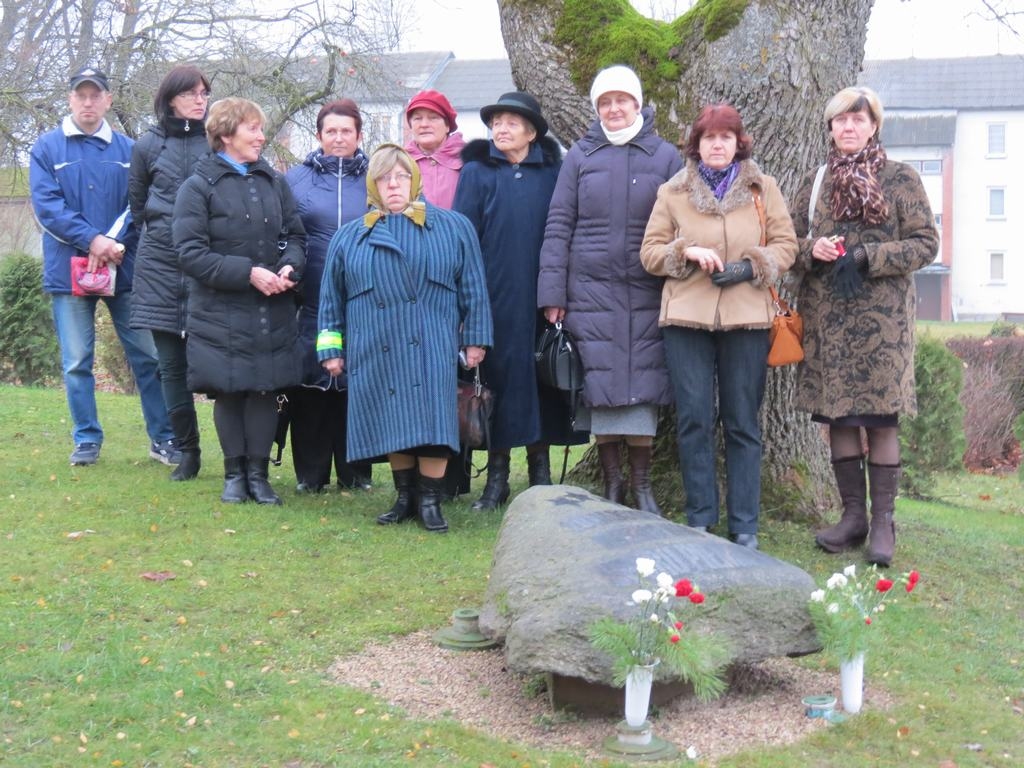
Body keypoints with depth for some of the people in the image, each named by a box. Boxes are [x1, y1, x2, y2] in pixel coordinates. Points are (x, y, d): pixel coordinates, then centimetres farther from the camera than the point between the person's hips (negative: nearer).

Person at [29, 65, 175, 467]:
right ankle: (87, 440, 15)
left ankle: (162, 438, 10)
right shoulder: (47, 148, 3)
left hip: (124, 268, 1)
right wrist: (93, 240, -16)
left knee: (148, 355, 1)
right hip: (69, 268, -1)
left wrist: (116, 242, -15)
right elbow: (46, 205, -6)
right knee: (77, 362, 4)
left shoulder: (127, 149, 8)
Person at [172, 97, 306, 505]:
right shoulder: (198, 187, -5)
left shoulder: (274, 182, 9)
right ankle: (234, 473, 19)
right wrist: (248, 272, -17)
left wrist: (289, 266, -8)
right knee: (229, 393, 4)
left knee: (266, 390, 4)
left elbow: (295, 235, 14)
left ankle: (258, 472, 17)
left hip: (272, 313, 3)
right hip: (221, 314, -3)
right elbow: (191, 253, -11)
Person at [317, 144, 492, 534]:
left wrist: (475, 339, 2)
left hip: (432, 352, -2)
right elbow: (331, 298, 14)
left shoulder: (453, 228, 8)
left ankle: (430, 500, 4)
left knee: (431, 424, -7)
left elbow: (473, 288, 7)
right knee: (393, 425, 4)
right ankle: (405, 497, 17)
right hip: (376, 354, 2)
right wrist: (331, 348, 9)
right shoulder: (349, 237, 13)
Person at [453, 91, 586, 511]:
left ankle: (541, 473, 14)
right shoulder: (477, 173, 5)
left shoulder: (552, 172, 8)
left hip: (540, 297, 1)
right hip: (494, 297, -1)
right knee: (499, 375, 1)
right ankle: (497, 476, 9)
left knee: (541, 376, 4)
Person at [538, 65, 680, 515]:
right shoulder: (580, 156, 7)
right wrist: (552, 293, -1)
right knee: (599, 384, 2)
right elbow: (558, 226, 5)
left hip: (646, 292, 0)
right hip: (590, 289, 1)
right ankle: (611, 482, 14)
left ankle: (641, 486, 10)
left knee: (643, 384, -1)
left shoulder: (665, 157, 7)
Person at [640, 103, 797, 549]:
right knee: (694, 420, 0)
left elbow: (785, 245, 6)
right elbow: (650, 251, 6)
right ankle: (700, 519, 9)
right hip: (686, 317, 0)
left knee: (742, 423, 3)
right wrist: (687, 251, -12)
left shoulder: (763, 189, 9)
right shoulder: (672, 193, 9)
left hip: (746, 319, 0)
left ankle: (745, 525, 9)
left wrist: (751, 267, -11)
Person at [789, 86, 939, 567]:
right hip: (825, 317, 3)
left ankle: (883, 522, 2)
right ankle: (853, 515, 14)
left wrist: (867, 257, -13)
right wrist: (811, 249, -8)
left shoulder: (901, 180, 3)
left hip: (882, 318, -3)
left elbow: (926, 243, 0)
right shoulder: (815, 183, 13)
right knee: (837, 414, 5)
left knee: (881, 416, -4)